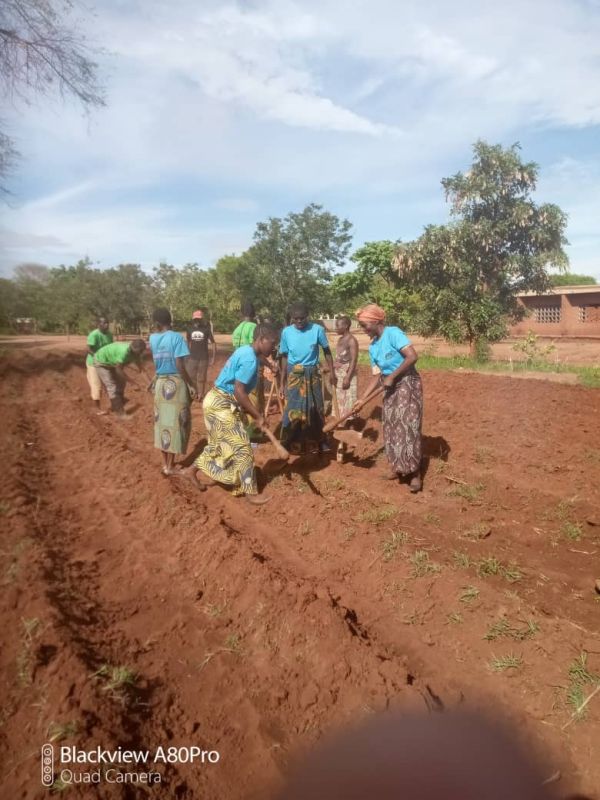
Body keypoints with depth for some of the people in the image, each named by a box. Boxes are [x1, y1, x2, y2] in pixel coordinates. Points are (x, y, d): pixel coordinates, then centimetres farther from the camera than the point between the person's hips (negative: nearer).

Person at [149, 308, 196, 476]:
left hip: (160, 383, 5)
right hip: (175, 383, -5)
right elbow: (180, 366, -18)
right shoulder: (176, 337, -12)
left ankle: (165, 463, 22)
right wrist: (191, 385, -11)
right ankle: (170, 466, 7)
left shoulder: (153, 338, 4)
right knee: (175, 423, 2)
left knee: (162, 422, 13)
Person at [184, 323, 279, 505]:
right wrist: (258, 416, -17)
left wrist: (251, 412, 13)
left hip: (219, 401, 10)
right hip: (222, 405, -10)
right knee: (241, 447, -2)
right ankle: (250, 492, 7)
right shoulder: (250, 359, -23)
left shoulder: (245, 351, 8)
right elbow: (239, 392, -25)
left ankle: (195, 471, 40)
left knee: (220, 443, 24)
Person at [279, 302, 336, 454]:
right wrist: (282, 382, 4)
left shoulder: (317, 329, -10)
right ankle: (288, 443, 8)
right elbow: (284, 356, 4)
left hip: (312, 374, 0)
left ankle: (319, 441, 23)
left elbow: (326, 351, 3)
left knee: (315, 408, 9)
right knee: (292, 409, -2)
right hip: (294, 375, 0)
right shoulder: (286, 332, -5)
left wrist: (332, 373, 2)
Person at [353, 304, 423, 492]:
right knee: (391, 427, 9)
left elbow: (413, 356, -26)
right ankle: (399, 467, 23)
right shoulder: (373, 347, 6)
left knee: (407, 426, -8)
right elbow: (378, 375, 9)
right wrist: (362, 399, 4)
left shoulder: (393, 333, -17)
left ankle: (415, 473, 0)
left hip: (407, 383, -8)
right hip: (390, 387, 8)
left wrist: (392, 377, -20)